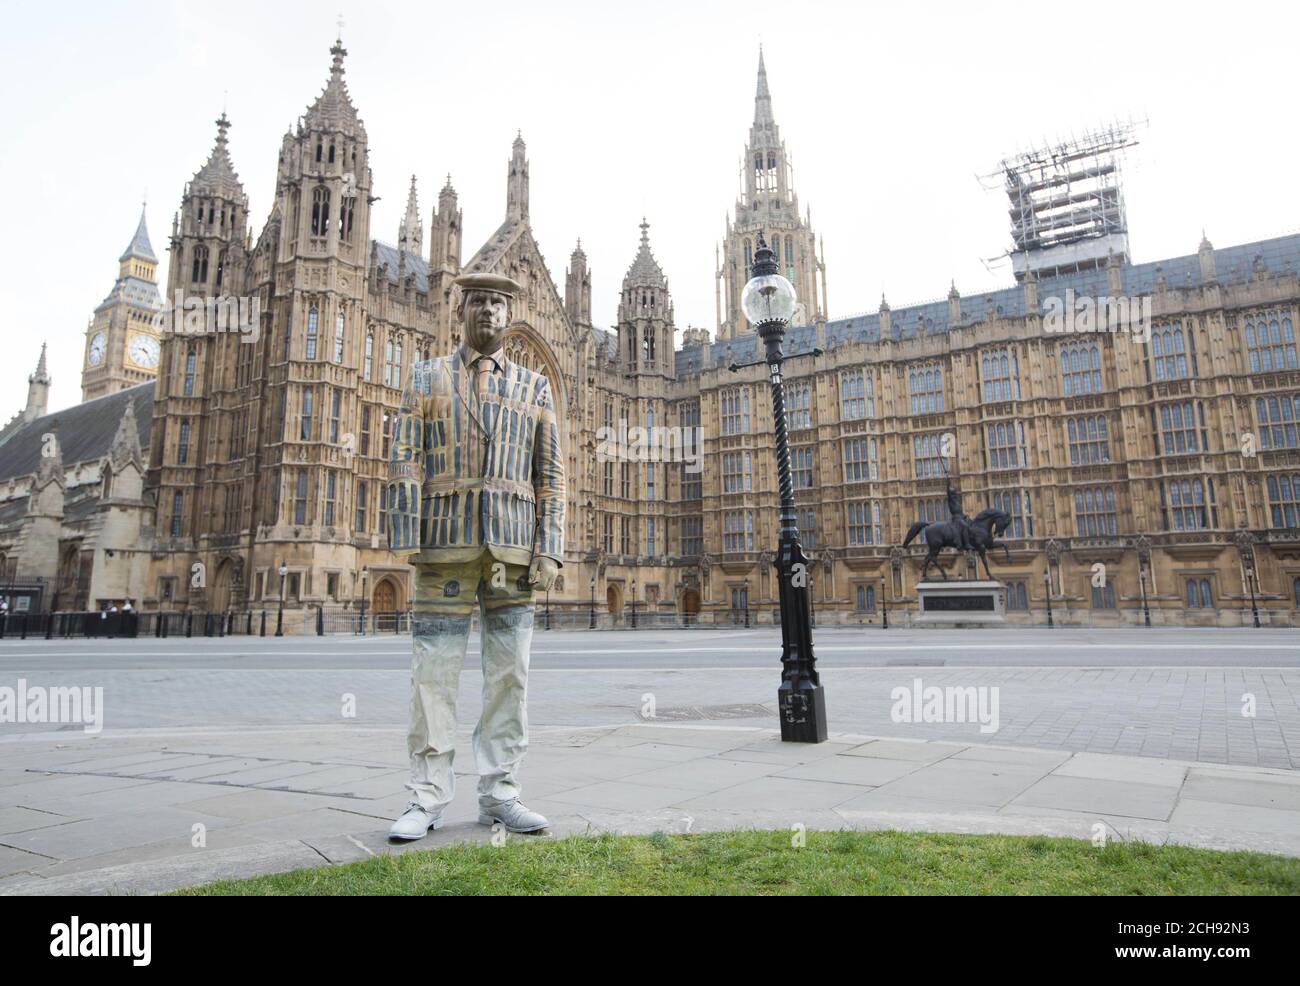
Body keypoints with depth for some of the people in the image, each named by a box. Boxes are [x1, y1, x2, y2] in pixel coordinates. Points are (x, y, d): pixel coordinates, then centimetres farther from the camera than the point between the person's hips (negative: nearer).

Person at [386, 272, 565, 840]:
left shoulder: (535, 386, 14)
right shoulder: (425, 377, 12)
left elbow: (550, 474, 9)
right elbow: (404, 460, 3)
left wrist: (548, 551, -1)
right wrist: (408, 541, -8)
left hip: (513, 549, 2)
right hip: (446, 545, -1)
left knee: (509, 674, 4)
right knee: (434, 673, 1)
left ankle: (499, 794, 15)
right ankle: (428, 799, 12)